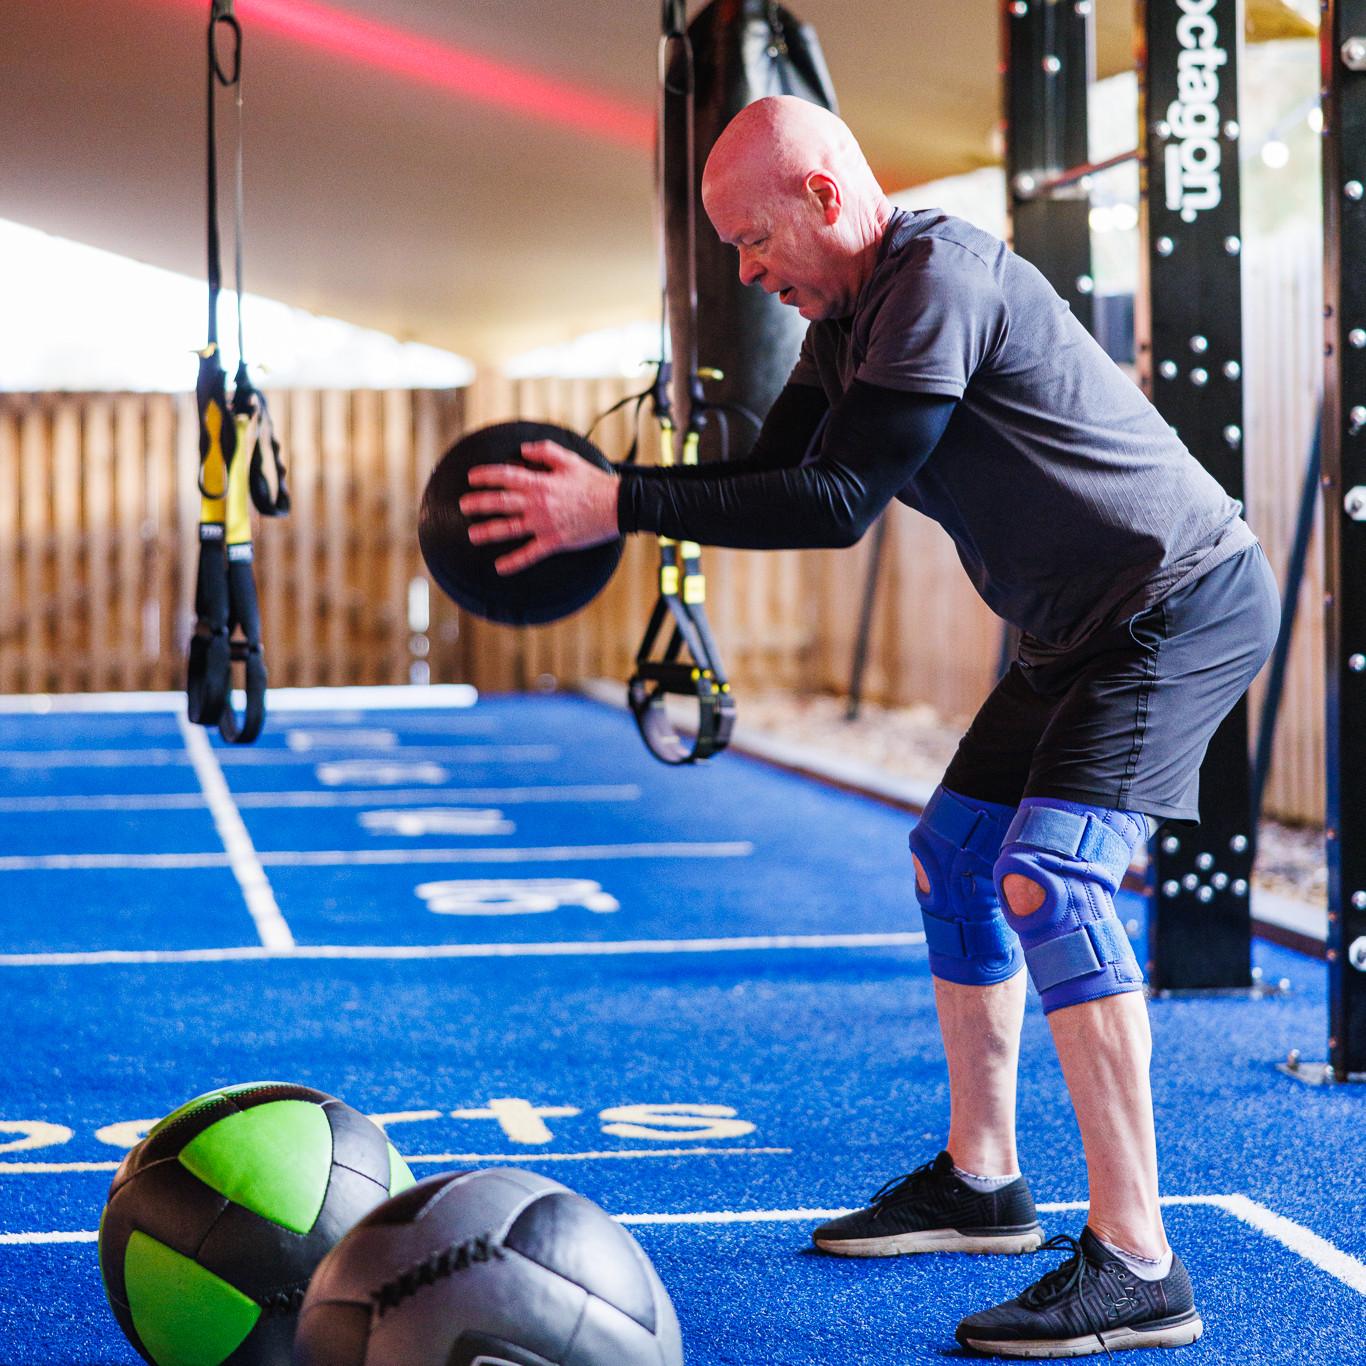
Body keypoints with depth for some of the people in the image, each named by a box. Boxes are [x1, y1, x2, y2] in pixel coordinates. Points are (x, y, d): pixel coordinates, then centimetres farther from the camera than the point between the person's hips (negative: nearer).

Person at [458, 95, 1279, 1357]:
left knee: (1048, 881, -23)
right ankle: (981, 1182, 29)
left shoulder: (940, 282, -22)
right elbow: (773, 475, 14)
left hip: (1184, 608, -11)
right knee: (954, 857, 16)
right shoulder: (851, 319, 9)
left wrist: (621, 506, -26)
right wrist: (599, 490, 1)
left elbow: (838, 503, -27)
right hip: (1084, 627, 11)